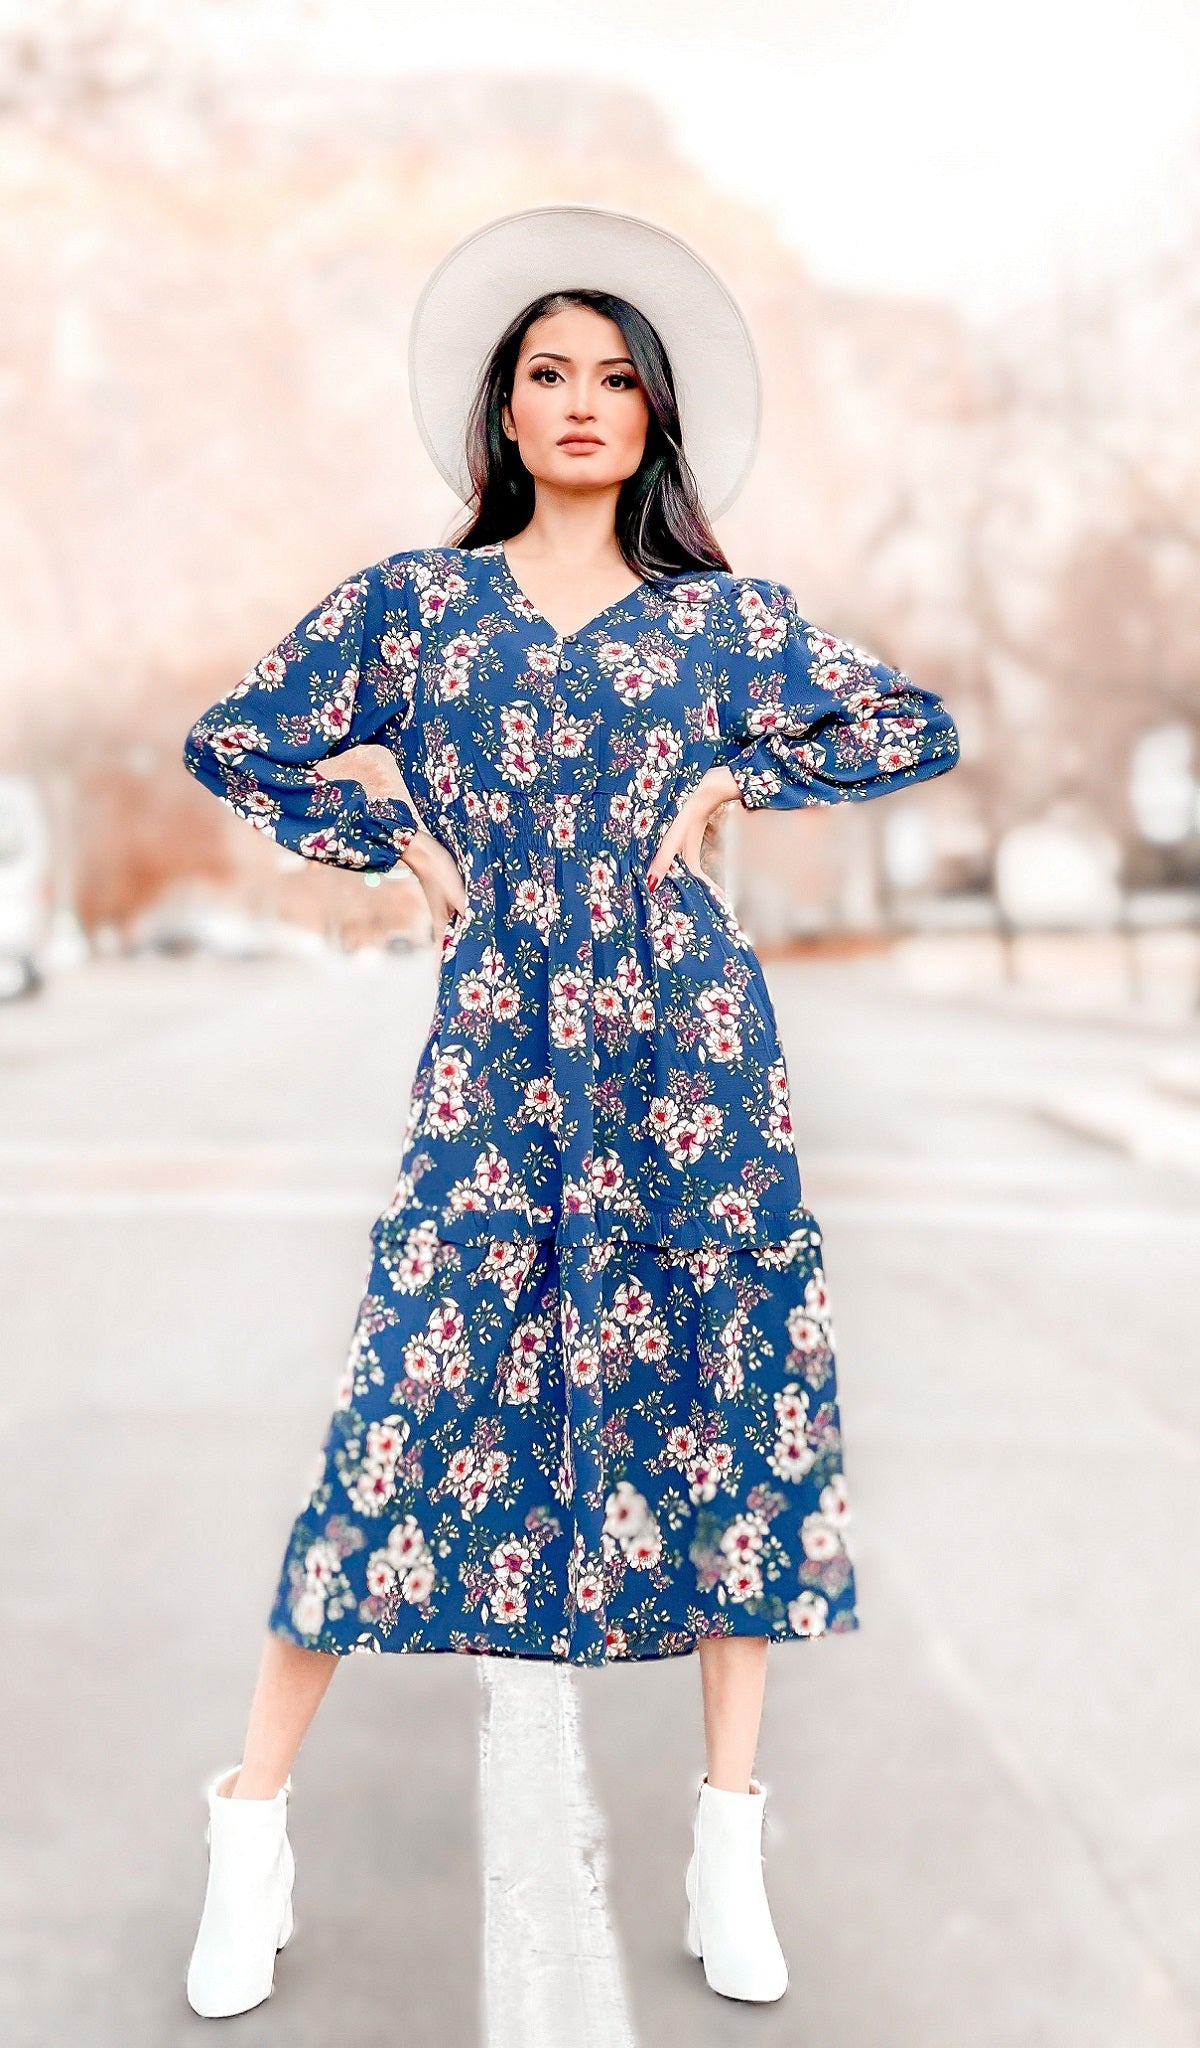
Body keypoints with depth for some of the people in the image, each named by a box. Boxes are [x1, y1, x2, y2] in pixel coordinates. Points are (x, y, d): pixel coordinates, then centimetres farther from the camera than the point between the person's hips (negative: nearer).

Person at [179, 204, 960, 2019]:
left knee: (725, 1393, 2)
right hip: (497, 1050, -1)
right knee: (411, 1401, -3)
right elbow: (232, 744, 15)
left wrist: (734, 778, 3)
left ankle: (730, 1839, 14)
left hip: (688, 1045, 1)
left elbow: (922, 728, 13)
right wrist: (403, 836, 5)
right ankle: (254, 1829, 11)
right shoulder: (414, 600, 9)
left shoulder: (722, 613, 9)